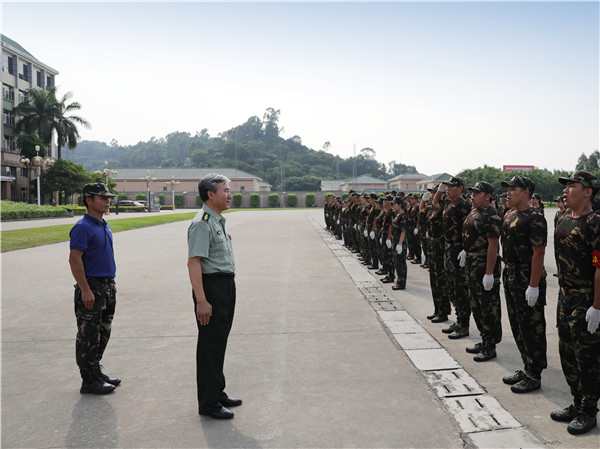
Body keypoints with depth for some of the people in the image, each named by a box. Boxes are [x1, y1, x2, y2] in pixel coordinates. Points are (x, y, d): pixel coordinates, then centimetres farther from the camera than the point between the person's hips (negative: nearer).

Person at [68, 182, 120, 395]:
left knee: (103, 334, 16)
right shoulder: (83, 227, -14)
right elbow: (74, 260, -20)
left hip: (106, 287, 9)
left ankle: (96, 373, 28)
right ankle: (89, 381, 7)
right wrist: (85, 290, -23)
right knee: (89, 336, -1)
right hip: (91, 288, -9)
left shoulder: (104, 226, 14)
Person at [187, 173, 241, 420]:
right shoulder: (202, 223, -16)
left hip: (226, 286, 10)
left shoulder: (219, 221, 16)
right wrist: (201, 300, -27)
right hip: (212, 286, -10)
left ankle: (217, 392, 31)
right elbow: (193, 262, -23)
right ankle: (208, 403, 10)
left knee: (219, 341, 18)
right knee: (210, 344, -2)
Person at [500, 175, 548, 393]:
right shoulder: (509, 215, 12)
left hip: (528, 280, -9)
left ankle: (534, 376, 11)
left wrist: (534, 286, -23)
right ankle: (527, 368, 29)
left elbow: (538, 252, -20)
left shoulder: (534, 217, -16)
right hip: (511, 277, 9)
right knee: (517, 326, 16)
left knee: (531, 328, 0)